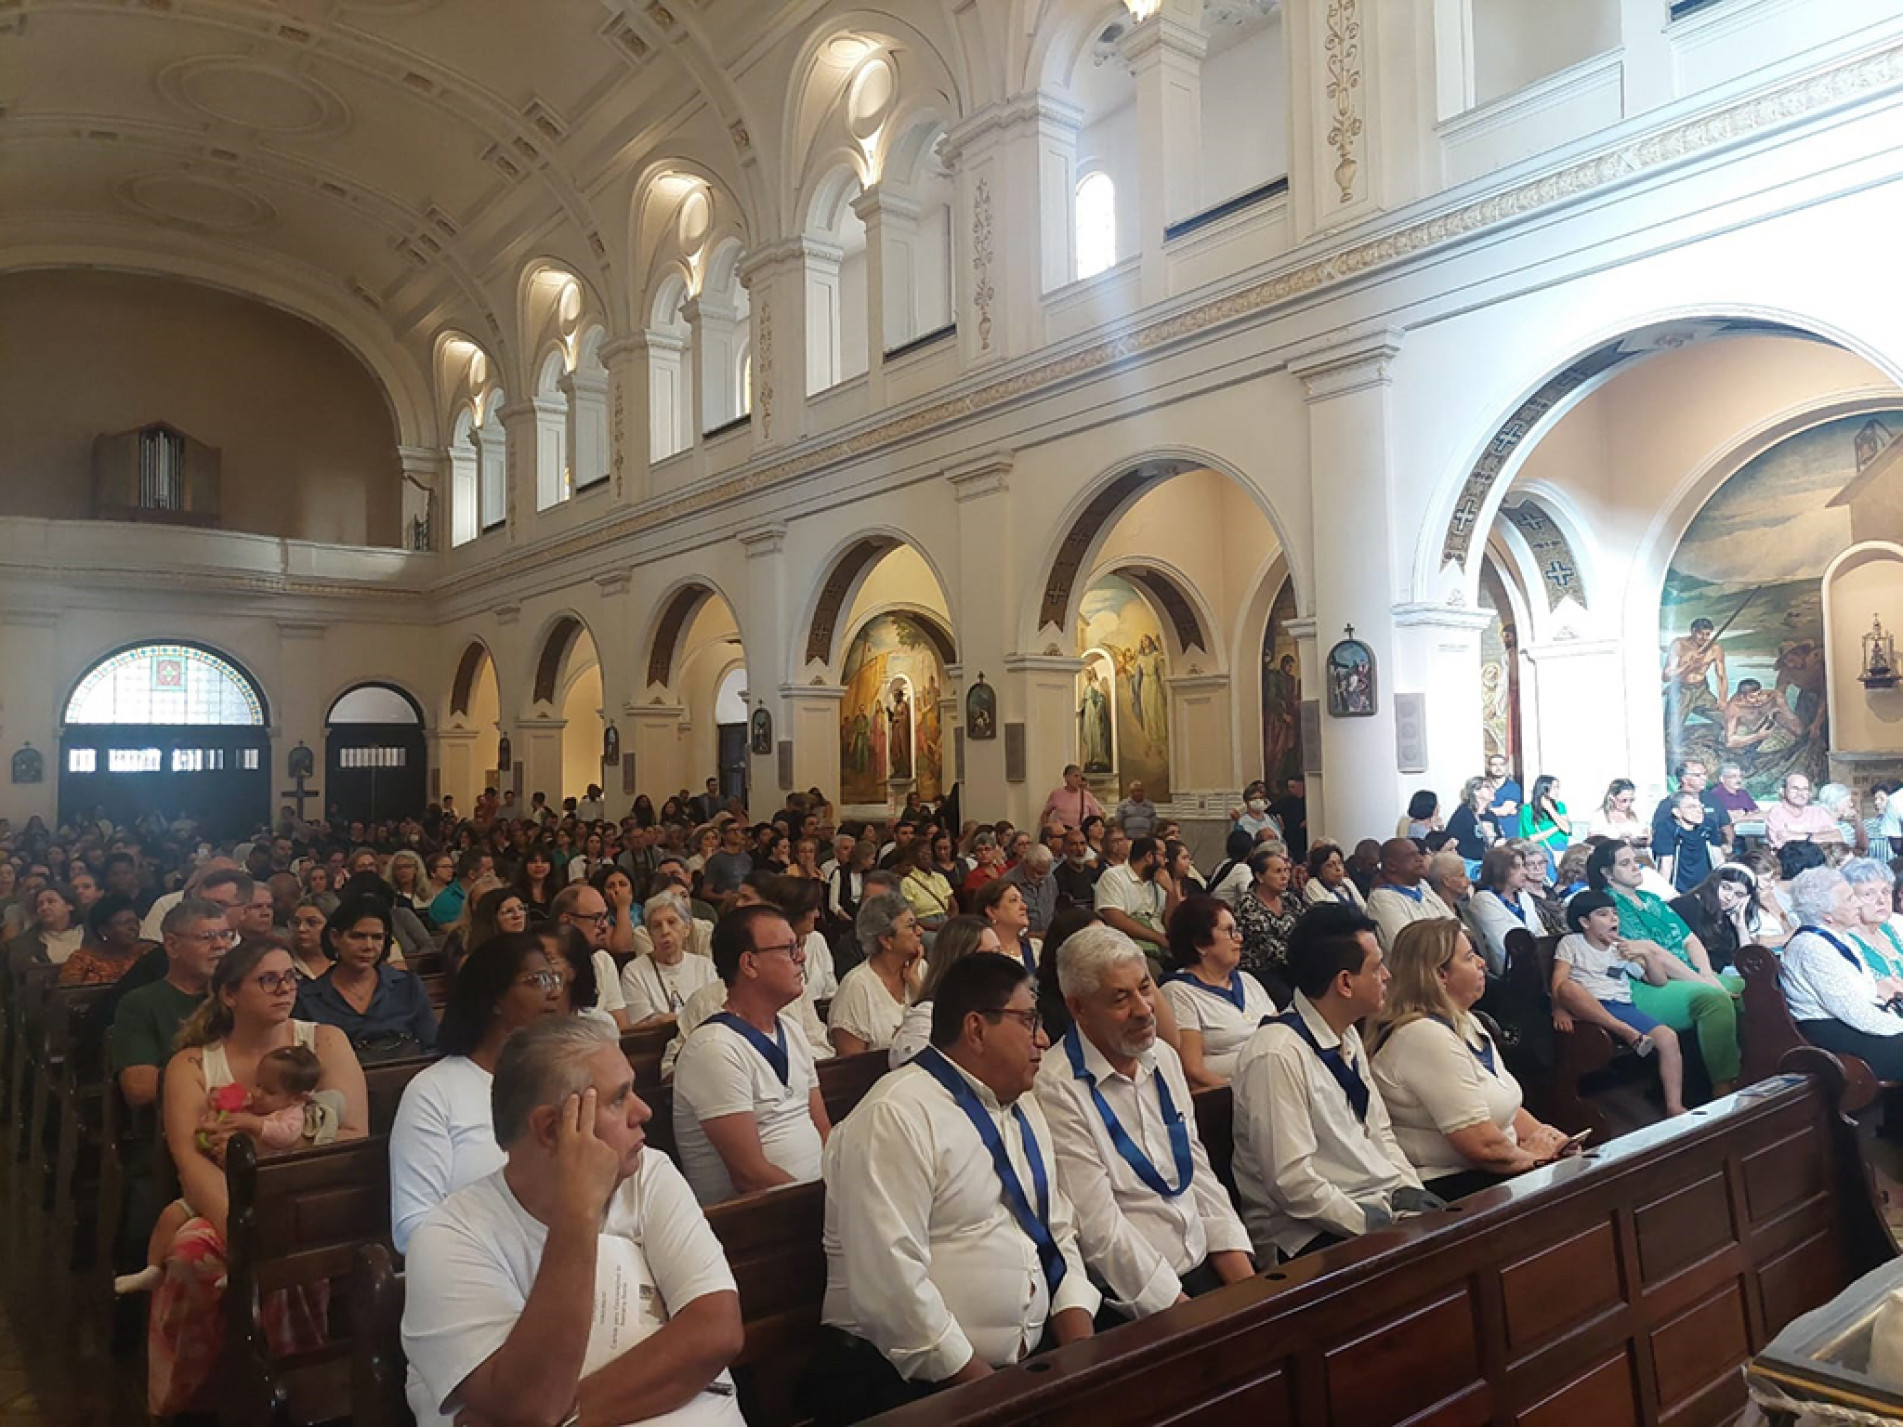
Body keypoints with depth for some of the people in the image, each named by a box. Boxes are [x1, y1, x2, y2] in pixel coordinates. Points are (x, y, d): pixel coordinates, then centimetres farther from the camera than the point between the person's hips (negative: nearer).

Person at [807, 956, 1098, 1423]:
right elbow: (891, 1283, -21)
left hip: (1027, 1368, 7)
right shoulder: (896, 1117, -16)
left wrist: (1084, 1355, -1)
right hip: (913, 1384, -6)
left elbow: (1059, 1232, 13)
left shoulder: (1023, 1107, 11)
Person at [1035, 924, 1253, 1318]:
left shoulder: (1163, 1057, 10)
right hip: (1134, 1299, -7)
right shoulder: (1058, 1089, -15)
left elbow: (1200, 1176, 12)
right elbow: (1100, 1231, -15)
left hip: (1206, 1264, 7)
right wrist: (1181, 1307, -13)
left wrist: (1248, 1287, 3)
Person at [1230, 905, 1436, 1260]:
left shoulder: (1348, 1037, 11)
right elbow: (1291, 1181, -21)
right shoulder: (1277, 1056, -20)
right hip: (1315, 1236, -9)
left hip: (1385, 1204, 9)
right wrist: (1371, 1224, -16)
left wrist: (1409, 1190, 2)